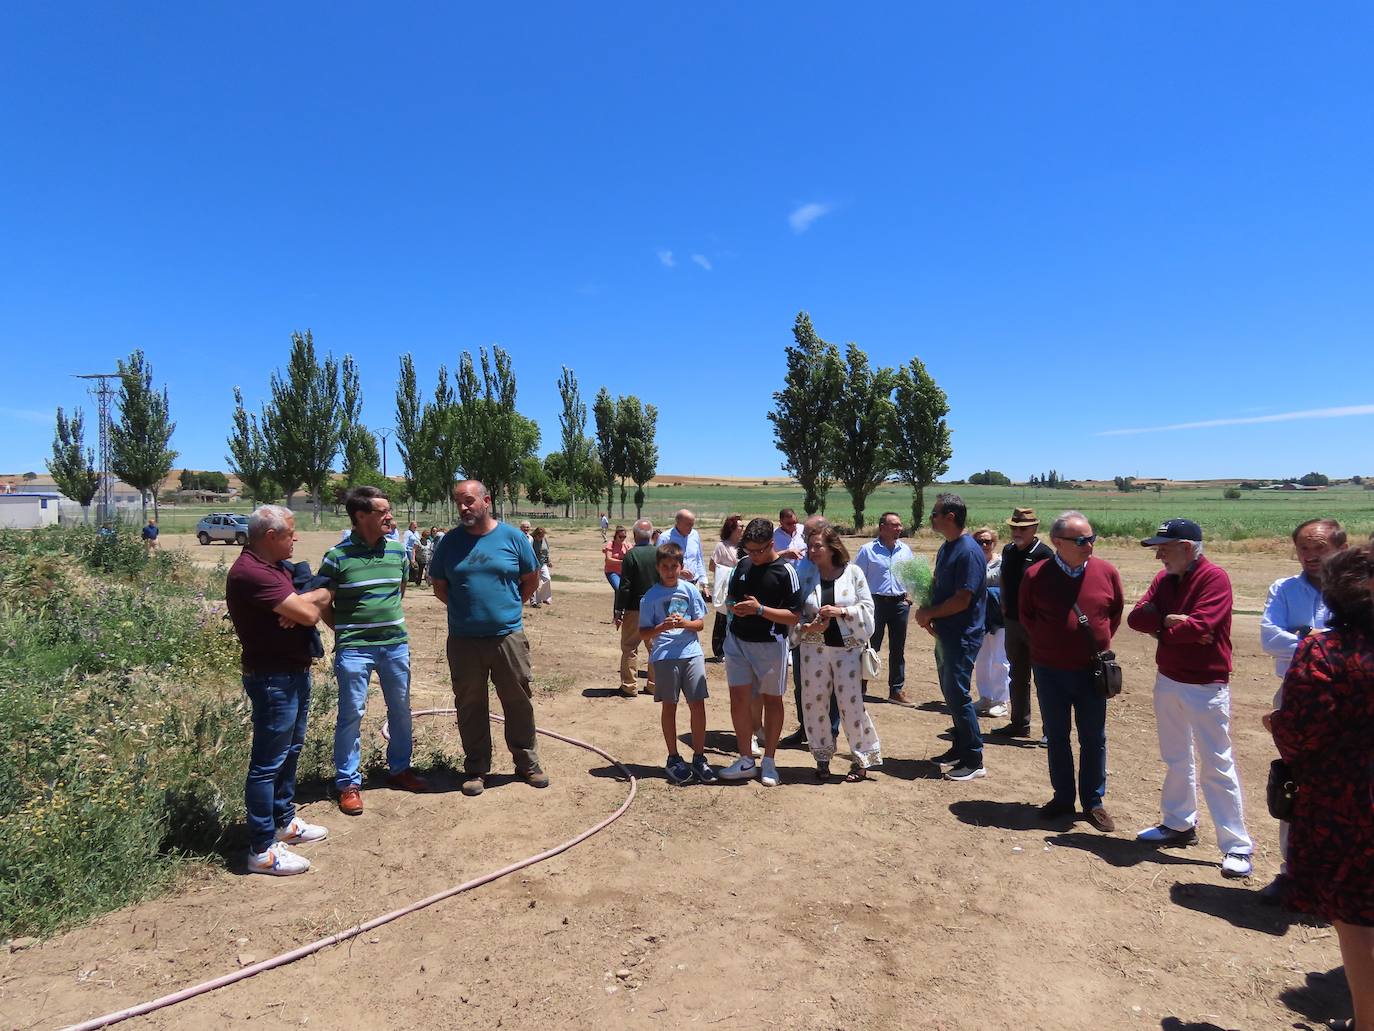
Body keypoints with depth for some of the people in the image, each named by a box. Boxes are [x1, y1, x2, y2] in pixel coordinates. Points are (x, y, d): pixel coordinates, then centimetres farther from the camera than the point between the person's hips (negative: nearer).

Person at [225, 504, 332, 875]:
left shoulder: (276, 566, 10)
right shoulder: (250, 573, -22)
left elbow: (307, 607, 7)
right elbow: (309, 612, -26)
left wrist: (303, 605, -17)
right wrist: (321, 596, -3)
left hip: (295, 671, 10)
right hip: (273, 679, -10)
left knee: (290, 751, 21)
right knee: (269, 762, -2)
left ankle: (284, 821, 36)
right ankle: (263, 850, 8)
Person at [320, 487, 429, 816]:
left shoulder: (397, 550, 1)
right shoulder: (337, 556, -10)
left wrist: (387, 618, 12)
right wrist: (347, 631, -3)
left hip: (396, 644, 4)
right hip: (354, 648, -4)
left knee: (401, 710, 14)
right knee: (351, 714, 3)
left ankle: (399, 769, 31)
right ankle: (348, 783, 18)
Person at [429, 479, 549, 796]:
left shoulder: (512, 537, -2)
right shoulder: (450, 541, 1)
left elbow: (531, 579, 9)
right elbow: (439, 584, 12)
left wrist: (511, 607, 6)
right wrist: (464, 608, 6)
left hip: (508, 636, -1)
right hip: (463, 639, 1)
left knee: (518, 701, 8)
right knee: (470, 705, 10)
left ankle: (527, 763, 24)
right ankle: (476, 768, 25)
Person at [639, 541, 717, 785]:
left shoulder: (690, 590, 4)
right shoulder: (651, 596, -2)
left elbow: (700, 623, 6)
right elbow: (643, 634, -2)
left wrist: (684, 623, -14)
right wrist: (662, 627, -20)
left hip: (691, 653, 2)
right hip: (664, 655, -1)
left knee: (698, 705, 1)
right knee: (669, 706, 7)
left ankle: (699, 758, 15)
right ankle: (674, 758, 22)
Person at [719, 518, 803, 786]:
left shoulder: (785, 572, -12)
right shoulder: (743, 564, 4)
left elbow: (794, 616, -14)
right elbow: (730, 597, 16)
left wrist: (759, 609, -23)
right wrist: (733, 606, -8)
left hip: (770, 644, -4)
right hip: (737, 640, 4)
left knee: (772, 699, 9)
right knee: (739, 698, 1)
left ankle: (769, 760, 22)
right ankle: (746, 760, 14)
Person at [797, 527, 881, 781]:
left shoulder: (852, 572, -3)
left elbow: (867, 607, -2)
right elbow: (796, 613, 4)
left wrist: (841, 611, -16)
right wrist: (808, 627, -15)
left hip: (848, 648, -2)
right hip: (815, 648, 2)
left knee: (851, 703, 1)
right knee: (815, 703, 7)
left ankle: (862, 759, 19)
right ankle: (822, 758, 24)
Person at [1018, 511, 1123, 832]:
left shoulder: (1106, 572, -5)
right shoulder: (1036, 575, -9)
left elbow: (1116, 611, 10)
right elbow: (1026, 615, 6)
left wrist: (1101, 642, 5)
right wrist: (1046, 644, 3)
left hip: (1092, 670, 1)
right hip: (1050, 670, 0)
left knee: (1093, 739, 10)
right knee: (1057, 737, 12)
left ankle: (1094, 802, 25)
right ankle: (1063, 797, 27)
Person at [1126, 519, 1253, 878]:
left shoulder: (1214, 578, -16)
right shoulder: (1164, 578, 5)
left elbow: (1199, 626, -28)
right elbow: (1136, 617, -4)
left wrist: (1159, 627, -12)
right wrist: (1171, 620, -19)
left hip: (1206, 686, -7)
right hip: (1167, 681, 8)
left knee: (1216, 765, -2)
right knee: (1175, 759, 19)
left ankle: (1237, 846, 9)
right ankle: (1178, 824, 33)